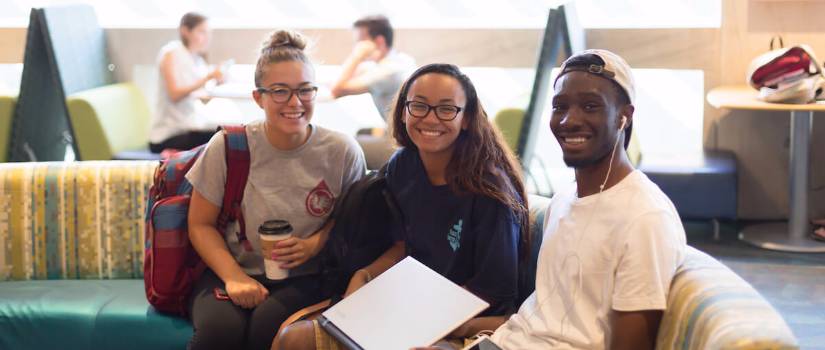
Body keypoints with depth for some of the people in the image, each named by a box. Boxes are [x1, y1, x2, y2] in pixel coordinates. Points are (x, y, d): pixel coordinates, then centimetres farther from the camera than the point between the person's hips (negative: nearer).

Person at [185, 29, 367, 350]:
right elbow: (201, 225, 3)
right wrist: (234, 276, -13)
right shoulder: (227, 147, -3)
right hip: (229, 272, 0)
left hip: (304, 280, 0)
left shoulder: (342, 152, -3)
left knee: (269, 324, -34)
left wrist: (314, 244, -10)